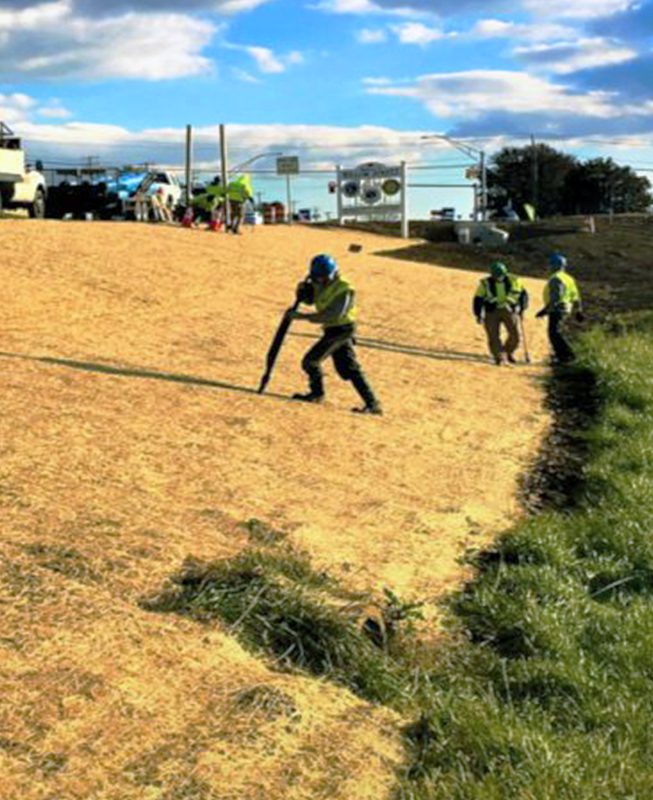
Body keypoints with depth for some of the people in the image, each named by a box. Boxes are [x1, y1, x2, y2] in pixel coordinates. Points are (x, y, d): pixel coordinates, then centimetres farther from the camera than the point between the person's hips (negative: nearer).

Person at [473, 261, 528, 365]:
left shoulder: (513, 280, 0)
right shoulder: (485, 283, -4)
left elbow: (523, 294, 12)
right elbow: (478, 299, 2)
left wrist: (522, 308, 5)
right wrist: (478, 315, -3)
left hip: (510, 310, 1)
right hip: (492, 312, -1)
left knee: (515, 335, -6)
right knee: (493, 336, -9)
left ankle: (509, 352, 19)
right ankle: (498, 357, 0)